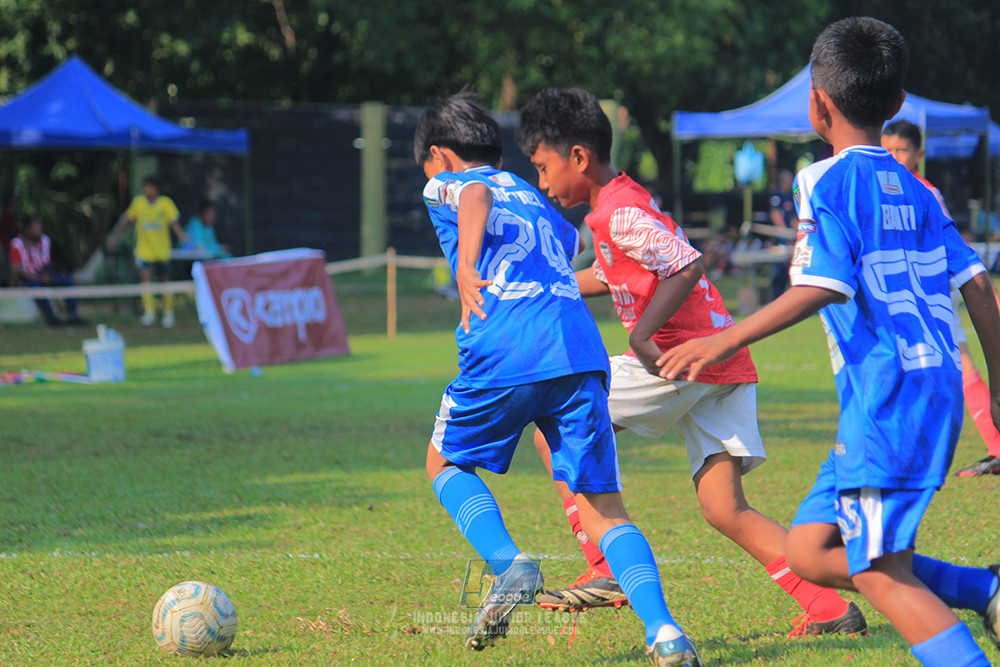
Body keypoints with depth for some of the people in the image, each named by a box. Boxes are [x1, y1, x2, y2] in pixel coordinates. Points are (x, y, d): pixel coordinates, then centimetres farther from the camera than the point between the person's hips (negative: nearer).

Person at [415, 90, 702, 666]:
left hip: (503, 352, -4)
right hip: (579, 344, 4)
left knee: (445, 463, 22)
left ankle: (508, 561, -5)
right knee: (604, 506, 6)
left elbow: (475, 197, -8)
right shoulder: (530, 195, 32)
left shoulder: (446, 183, 16)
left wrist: (466, 265, -24)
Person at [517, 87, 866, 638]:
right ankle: (830, 607, -8)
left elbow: (688, 265, -23)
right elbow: (613, 276, 39)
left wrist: (643, 334, -26)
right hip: (725, 364, 10)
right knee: (725, 510, 3)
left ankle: (606, 570, -2)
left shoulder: (619, 212, -10)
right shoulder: (626, 200, 21)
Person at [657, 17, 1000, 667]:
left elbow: (821, 287, -19)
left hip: (887, 393, -8)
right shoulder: (915, 191, 17)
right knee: (810, 550, 12)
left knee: (880, 573, -8)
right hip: (939, 388, 8)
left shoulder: (826, 181, -6)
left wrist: (725, 341, -16)